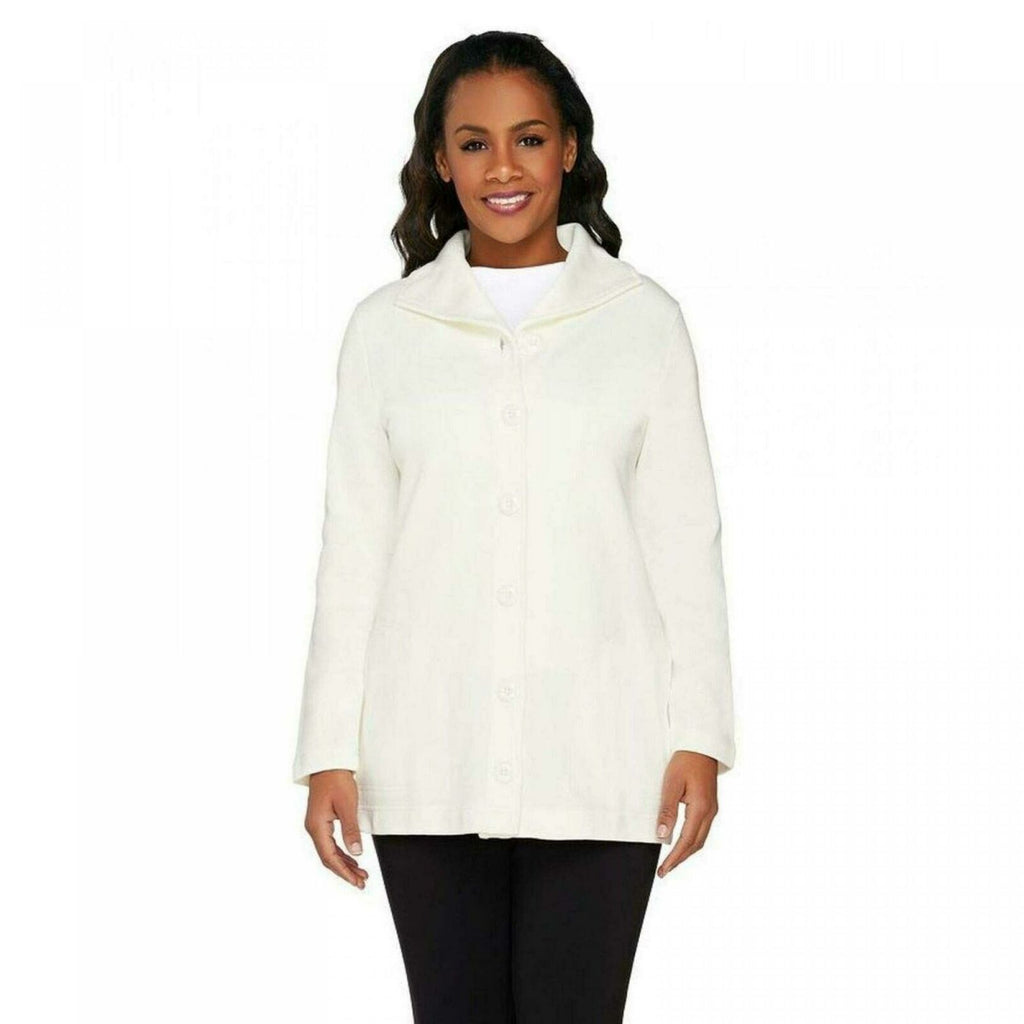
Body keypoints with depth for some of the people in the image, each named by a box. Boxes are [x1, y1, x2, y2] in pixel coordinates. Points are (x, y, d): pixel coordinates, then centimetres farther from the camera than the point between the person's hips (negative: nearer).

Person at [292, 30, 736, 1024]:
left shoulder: (642, 318, 4)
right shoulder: (386, 327, 7)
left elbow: (684, 539, 4)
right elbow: (352, 547, 7)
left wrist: (700, 735, -2)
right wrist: (329, 751, 2)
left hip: (596, 755, -1)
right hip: (431, 756, 1)